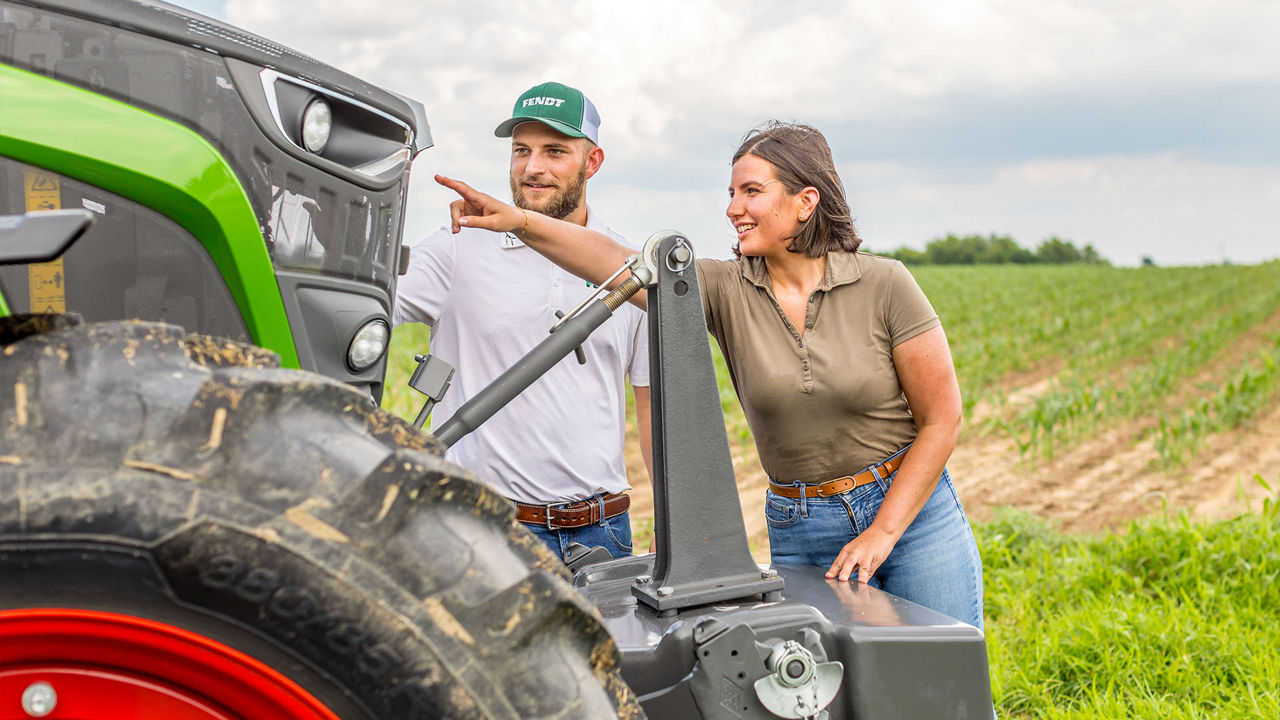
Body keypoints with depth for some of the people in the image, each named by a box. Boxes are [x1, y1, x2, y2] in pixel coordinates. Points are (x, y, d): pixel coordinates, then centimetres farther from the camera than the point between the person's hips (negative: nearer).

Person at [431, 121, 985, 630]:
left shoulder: (883, 284, -10)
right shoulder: (726, 290, -4)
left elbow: (941, 419, -6)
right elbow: (623, 265, -18)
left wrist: (882, 532, -11)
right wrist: (520, 222, -32)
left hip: (913, 508, -1)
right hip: (799, 531, 2)